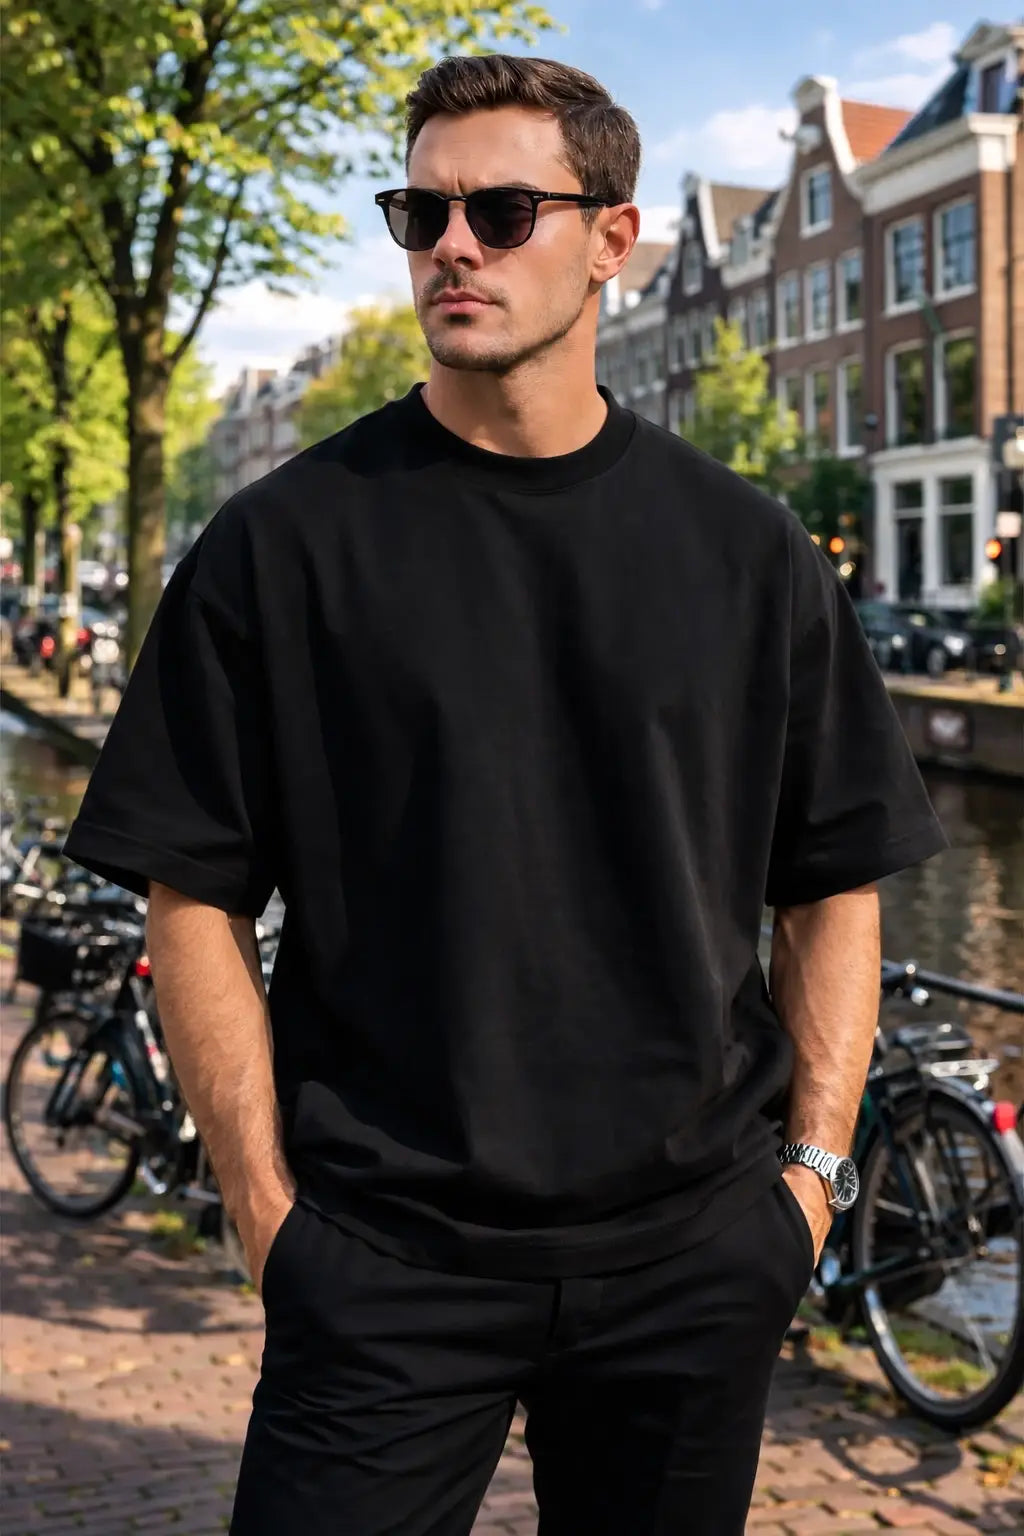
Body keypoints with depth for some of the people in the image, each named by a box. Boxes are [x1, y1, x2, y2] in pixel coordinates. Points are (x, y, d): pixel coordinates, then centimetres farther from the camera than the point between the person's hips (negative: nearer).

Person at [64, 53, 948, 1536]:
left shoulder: (748, 549, 4)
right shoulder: (286, 540, -2)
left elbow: (837, 882, 9)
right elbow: (196, 899, -2)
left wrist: (812, 1168, 2)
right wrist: (269, 1210, -5)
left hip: (693, 1254, 2)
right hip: (379, 1264, -2)